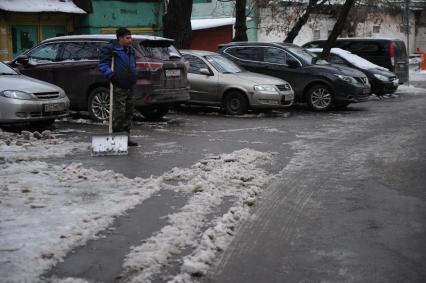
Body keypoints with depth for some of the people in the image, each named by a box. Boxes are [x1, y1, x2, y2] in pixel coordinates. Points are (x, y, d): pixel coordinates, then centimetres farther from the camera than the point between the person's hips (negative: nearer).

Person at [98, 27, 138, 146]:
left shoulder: (130, 51, 17)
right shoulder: (111, 49, -9)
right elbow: (102, 65, -12)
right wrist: (111, 75, -23)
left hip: (129, 86, 9)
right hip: (118, 87, -9)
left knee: (129, 112, 12)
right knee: (119, 113, -9)